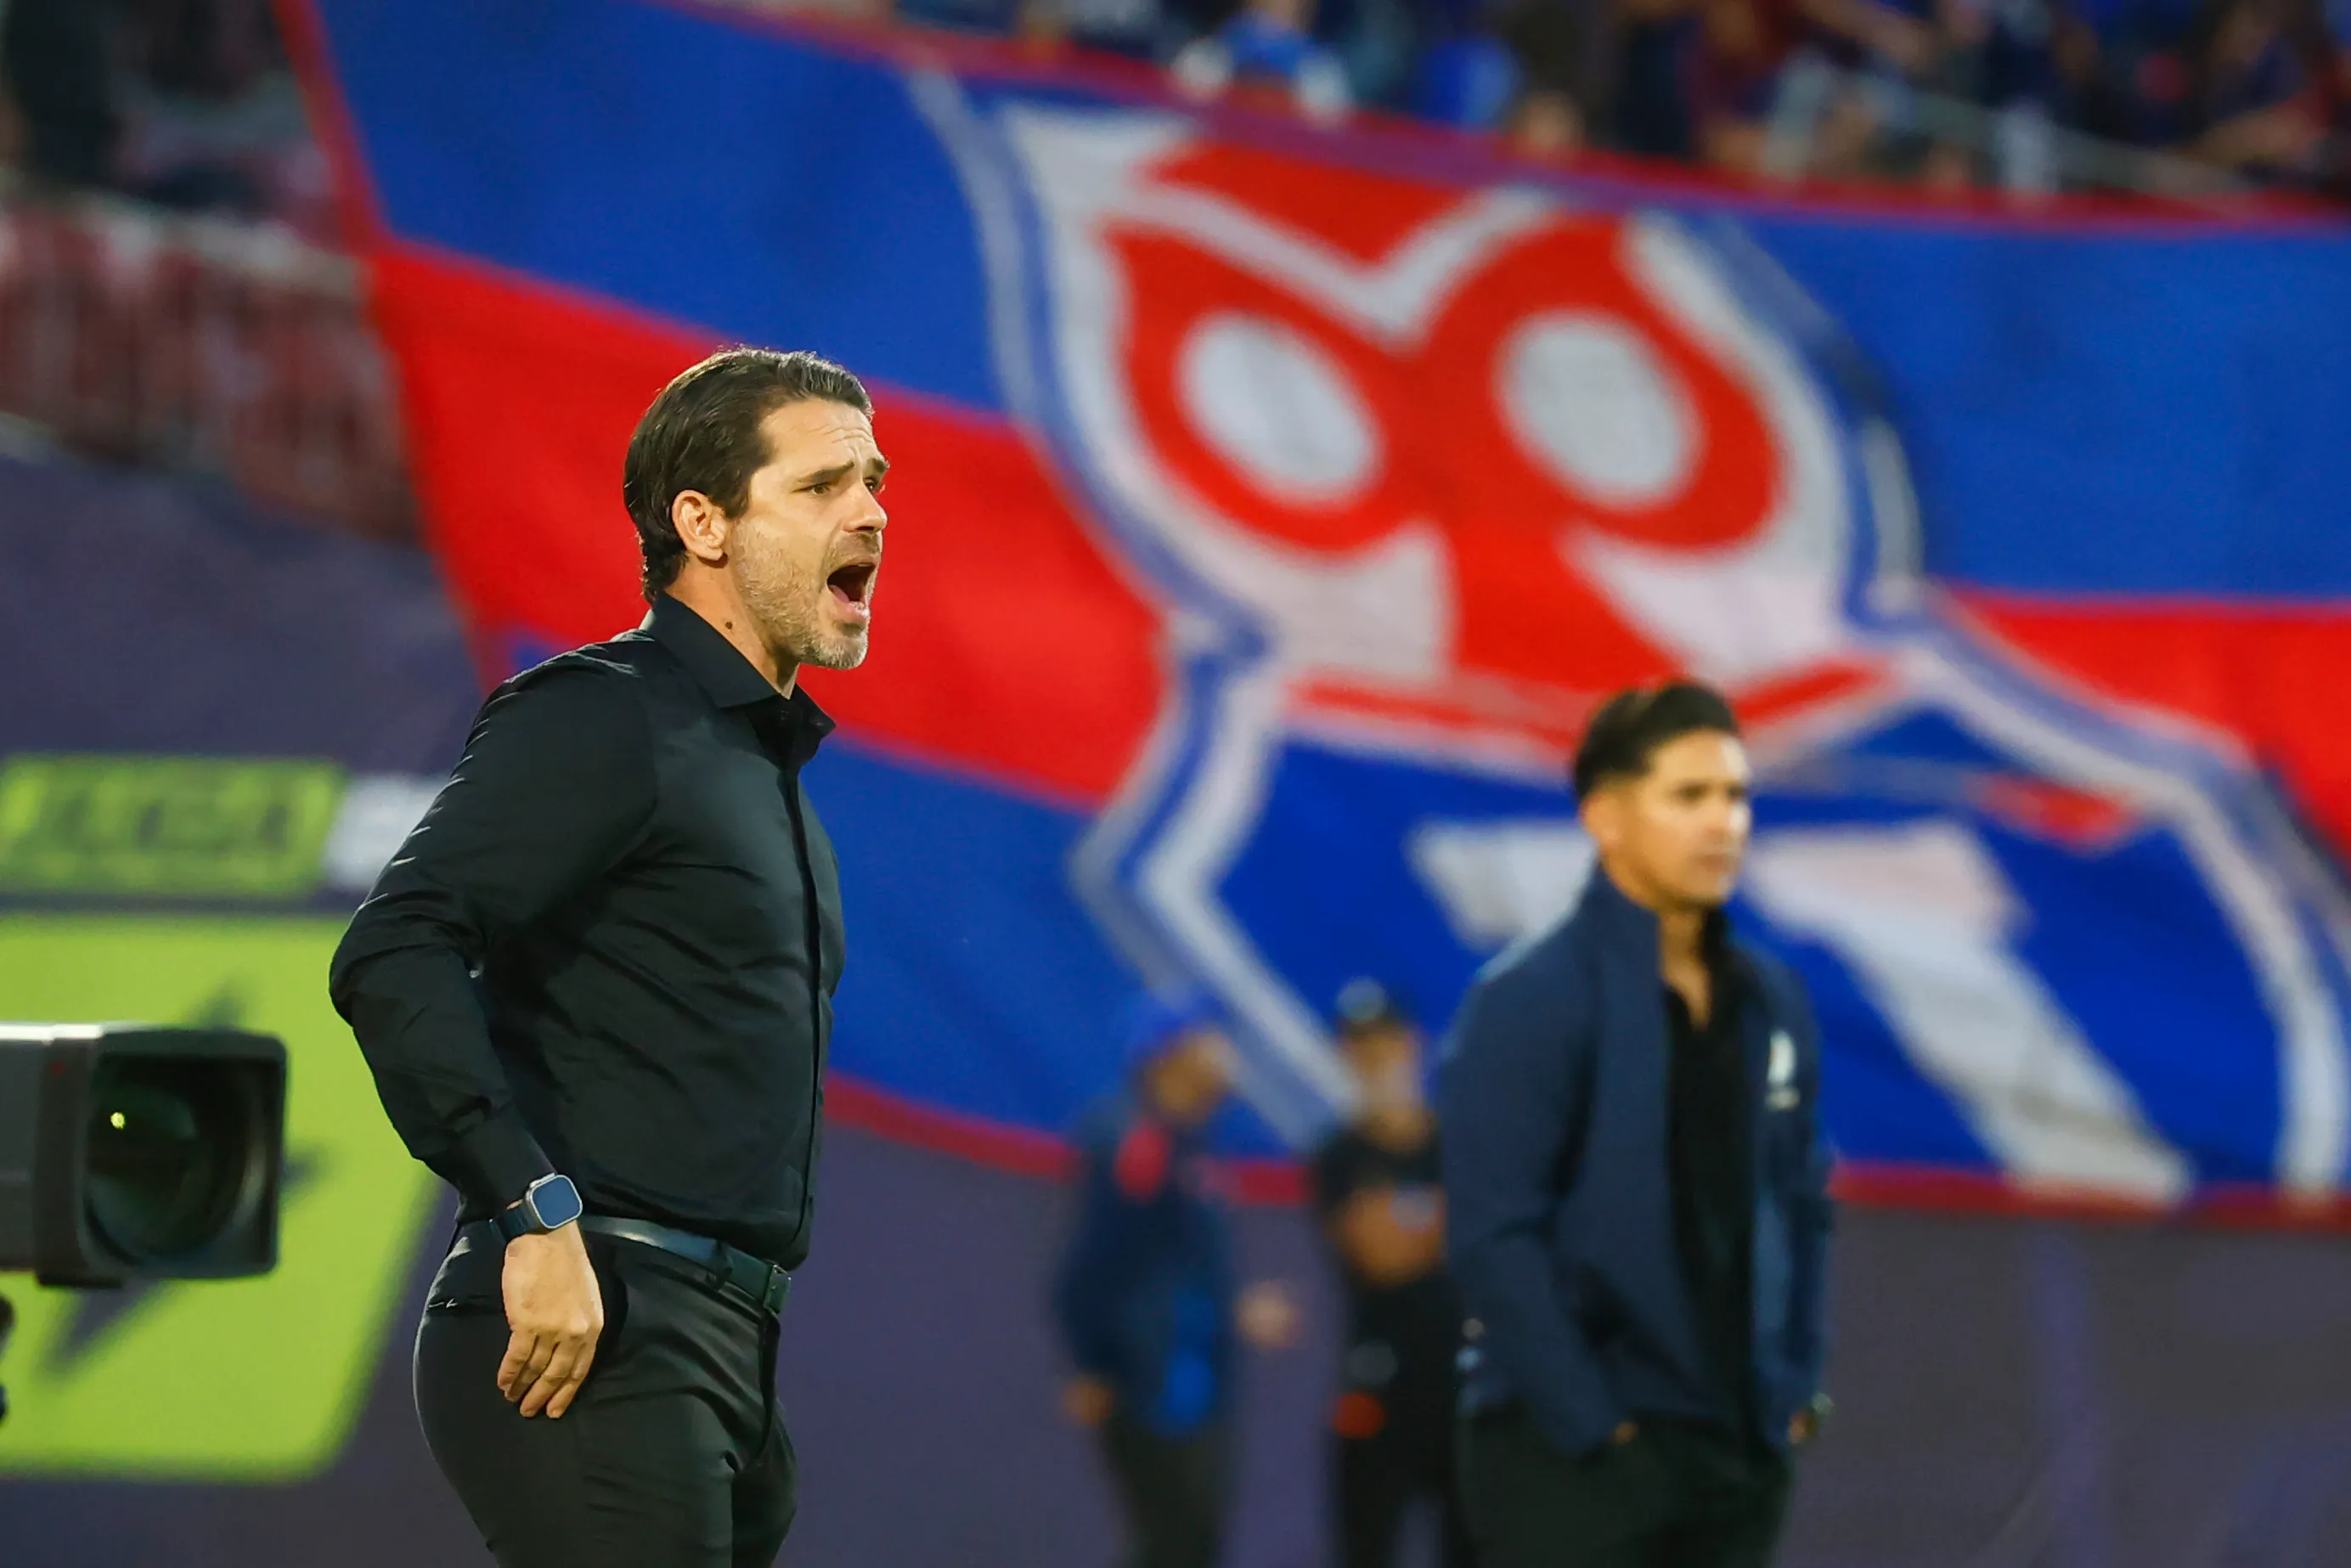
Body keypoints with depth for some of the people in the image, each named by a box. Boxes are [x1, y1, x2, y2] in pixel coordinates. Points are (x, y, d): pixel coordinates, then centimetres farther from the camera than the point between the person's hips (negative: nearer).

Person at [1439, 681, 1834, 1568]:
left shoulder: (1769, 1004, 11)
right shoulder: (1532, 1001, -11)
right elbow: (1494, 1237, -15)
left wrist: (1792, 1388, 8)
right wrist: (1591, 1426, -18)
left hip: (1737, 1451, 7)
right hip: (1568, 1457, -7)